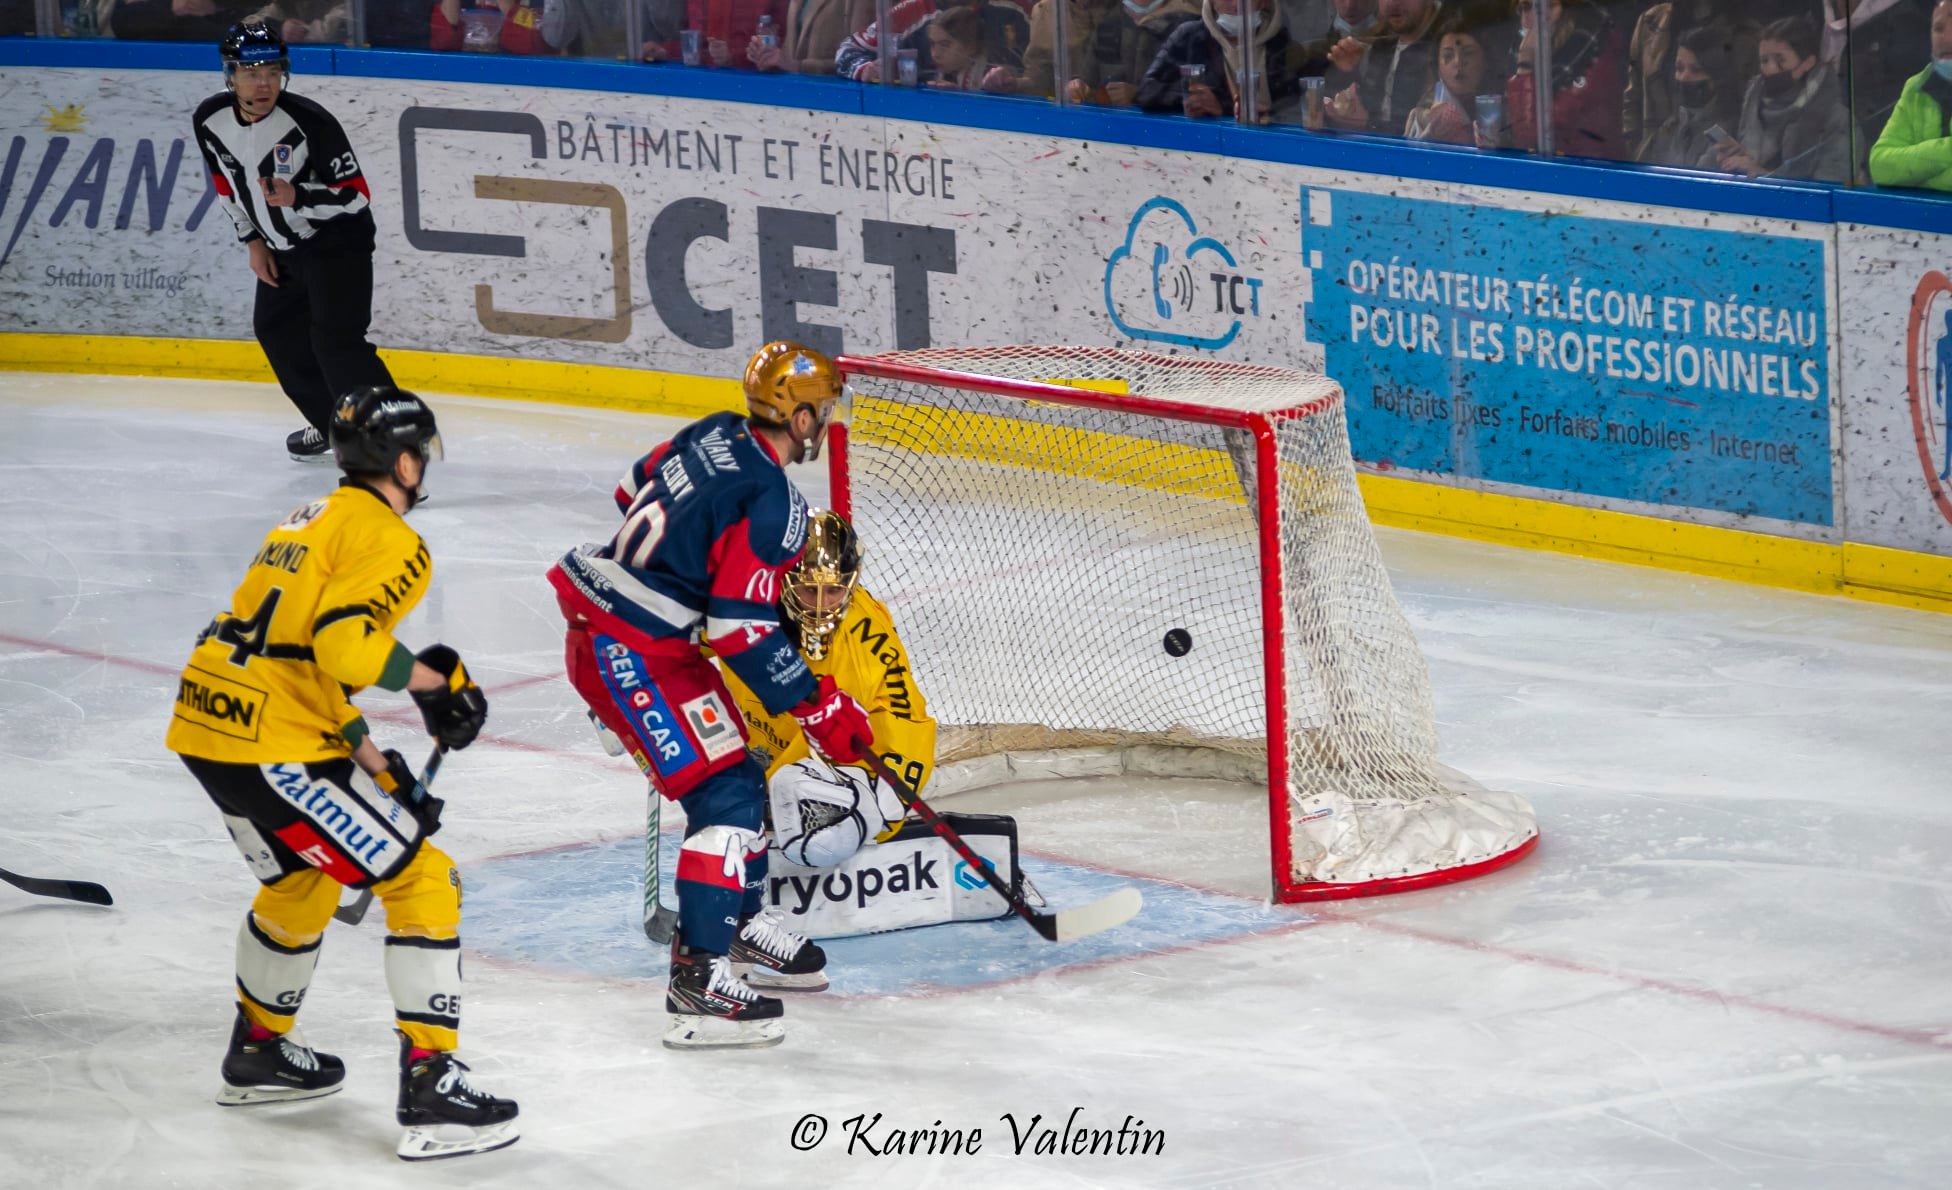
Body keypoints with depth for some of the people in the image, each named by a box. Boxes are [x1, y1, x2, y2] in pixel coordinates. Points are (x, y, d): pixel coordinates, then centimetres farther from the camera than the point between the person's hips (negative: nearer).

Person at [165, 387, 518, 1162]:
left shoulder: (312, 522, 22)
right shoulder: (388, 540, -8)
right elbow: (342, 643, -24)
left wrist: (366, 756, 20)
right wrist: (432, 678, -9)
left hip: (203, 724, 10)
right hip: (274, 746, -10)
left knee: (300, 882, 31)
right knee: (421, 881, -3)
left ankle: (259, 1052, 46)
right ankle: (431, 1088, -9)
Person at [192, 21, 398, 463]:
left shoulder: (309, 121, -27)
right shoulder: (211, 120, -10)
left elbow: (356, 195, -24)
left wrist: (297, 198, -37)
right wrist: (253, 240, 6)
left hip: (338, 238, -7)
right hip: (282, 244, 8)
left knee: (335, 338, -19)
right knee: (276, 330, 15)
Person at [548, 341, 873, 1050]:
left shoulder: (714, 436, 7)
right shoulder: (773, 503, -19)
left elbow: (636, 491, 24)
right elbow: (741, 629, -22)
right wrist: (820, 706, -15)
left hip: (599, 615, 10)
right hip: (631, 655, -10)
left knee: (738, 772, 21)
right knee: (723, 796, -12)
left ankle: (738, 920, 37)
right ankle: (699, 981, -19)